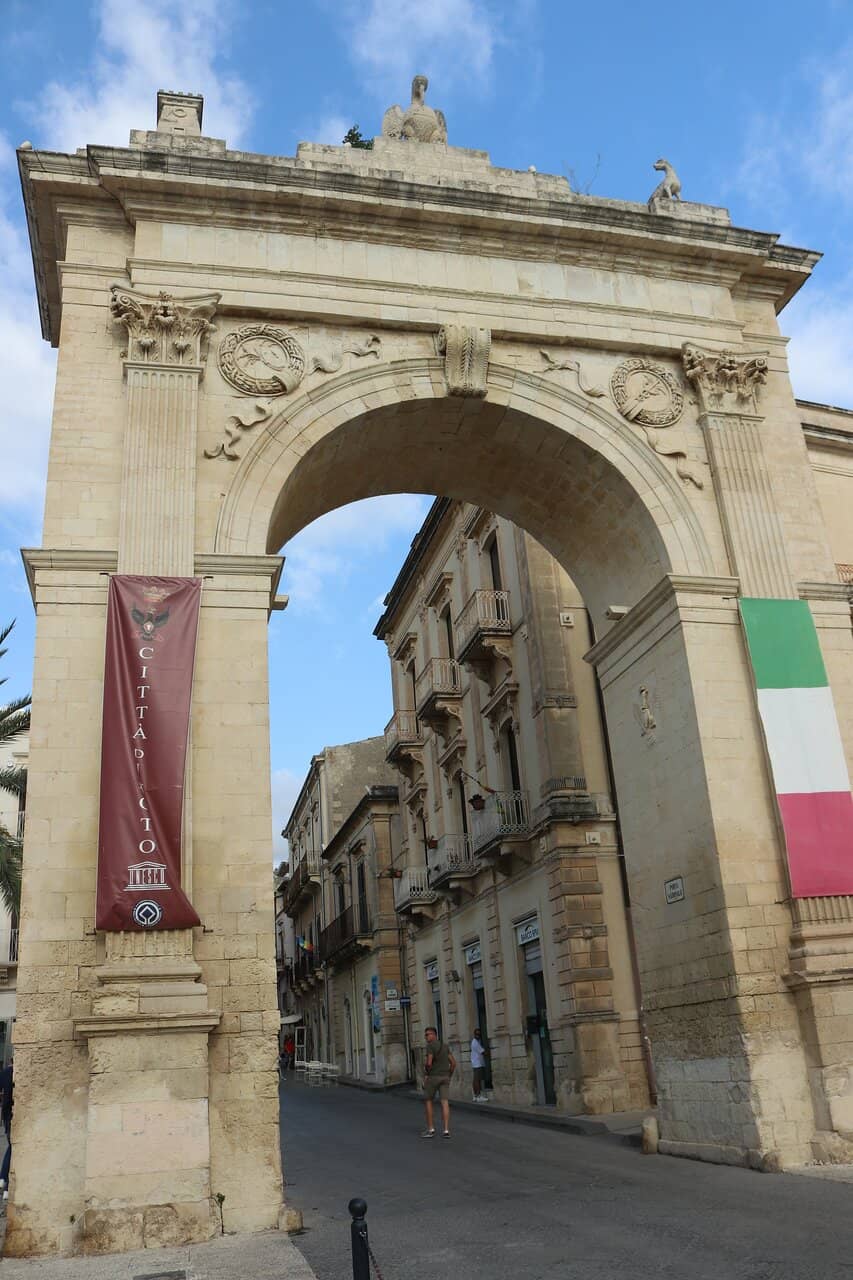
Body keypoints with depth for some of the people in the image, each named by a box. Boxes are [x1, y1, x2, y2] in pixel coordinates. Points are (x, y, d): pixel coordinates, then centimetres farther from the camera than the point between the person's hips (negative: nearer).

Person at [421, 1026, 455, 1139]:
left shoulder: (430, 1046, -11)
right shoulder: (445, 1046, 12)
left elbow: (429, 1063, -20)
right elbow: (453, 1063, 10)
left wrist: (426, 1075, -4)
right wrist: (449, 1077, 15)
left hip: (433, 1077, -6)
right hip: (444, 1077, 6)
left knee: (428, 1101, 9)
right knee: (445, 1103, 2)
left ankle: (430, 1130, 9)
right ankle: (446, 1130, -6)